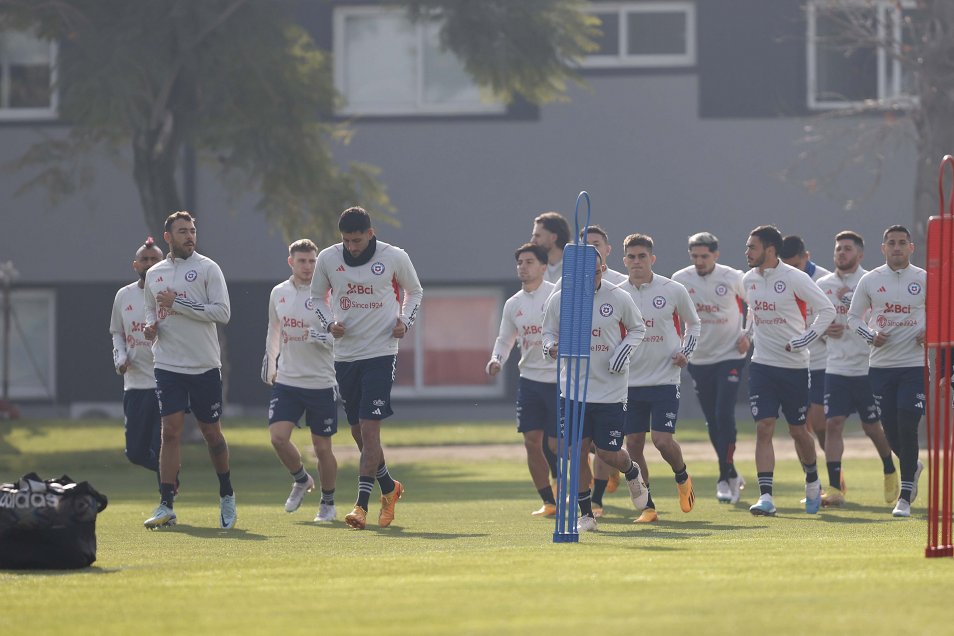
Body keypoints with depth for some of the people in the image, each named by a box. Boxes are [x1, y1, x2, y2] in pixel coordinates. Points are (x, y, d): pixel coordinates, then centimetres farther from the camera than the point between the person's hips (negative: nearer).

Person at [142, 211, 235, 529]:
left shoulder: (207, 268, -3)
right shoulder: (154, 274, 11)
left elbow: (222, 312, -12)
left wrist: (178, 303, -16)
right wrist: (151, 325, 1)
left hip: (205, 367, -2)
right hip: (168, 367, 2)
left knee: (212, 432, 6)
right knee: (170, 432, -7)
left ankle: (227, 496, 27)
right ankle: (166, 507, -8)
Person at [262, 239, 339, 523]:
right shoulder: (278, 293, 7)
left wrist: (325, 338, -27)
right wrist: (269, 361, 23)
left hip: (322, 382, -3)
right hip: (286, 380, 3)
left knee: (322, 446, 2)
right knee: (278, 436, -12)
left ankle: (328, 503, 21)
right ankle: (301, 480, 16)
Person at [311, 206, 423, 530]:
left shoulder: (395, 257, -4)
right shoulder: (328, 258, 1)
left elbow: (414, 291, 13)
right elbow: (317, 297, 15)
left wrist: (405, 320, -4)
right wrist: (329, 323, -3)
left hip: (380, 353, -4)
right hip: (345, 354, 4)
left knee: (369, 428, -14)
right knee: (358, 432, 9)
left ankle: (362, 504, -15)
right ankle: (389, 488, 32)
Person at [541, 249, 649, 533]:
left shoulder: (619, 298, -6)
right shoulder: (559, 300, -3)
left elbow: (637, 328, 9)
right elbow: (549, 332, 11)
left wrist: (625, 349, -10)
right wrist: (551, 347, -13)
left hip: (610, 389, -2)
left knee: (608, 452, -2)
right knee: (577, 450, -2)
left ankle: (633, 472, 35)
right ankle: (586, 514, 11)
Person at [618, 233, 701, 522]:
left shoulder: (673, 291, -2)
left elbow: (693, 323, 13)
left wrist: (686, 352, -1)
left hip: (665, 378, -3)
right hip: (630, 379, 3)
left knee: (662, 439, -13)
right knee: (633, 443, 0)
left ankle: (682, 477, 20)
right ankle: (647, 506, 10)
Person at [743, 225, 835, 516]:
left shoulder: (795, 278, -14)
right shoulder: (749, 280, 5)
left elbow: (827, 310, -11)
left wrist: (804, 340, -17)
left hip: (794, 366, -4)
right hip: (762, 365, 4)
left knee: (798, 430, 7)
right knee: (763, 428, -9)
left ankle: (813, 482, 33)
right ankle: (765, 497, -13)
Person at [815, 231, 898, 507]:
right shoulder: (823, 285, 8)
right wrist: (824, 329, -8)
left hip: (867, 367, -3)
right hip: (836, 367, 3)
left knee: (871, 426, 6)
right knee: (833, 423, -7)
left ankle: (890, 472, 32)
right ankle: (834, 489, -6)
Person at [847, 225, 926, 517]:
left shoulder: (925, 280, 1)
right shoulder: (870, 280, 4)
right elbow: (853, 317, 11)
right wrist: (871, 336, -7)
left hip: (915, 364, -2)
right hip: (880, 364, 2)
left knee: (907, 426, -12)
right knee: (890, 428, 2)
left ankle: (905, 497, -6)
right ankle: (913, 466, 35)